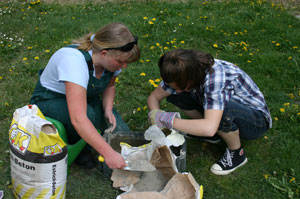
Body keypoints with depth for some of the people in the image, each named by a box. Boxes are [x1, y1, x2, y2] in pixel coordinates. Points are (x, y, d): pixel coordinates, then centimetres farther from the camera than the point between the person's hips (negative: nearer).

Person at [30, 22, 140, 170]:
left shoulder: (112, 58, -16)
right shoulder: (74, 60, -38)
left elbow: (110, 86, 8)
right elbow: (78, 119, -46)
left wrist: (108, 110, -13)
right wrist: (108, 153, -49)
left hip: (86, 98, 6)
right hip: (49, 101, -6)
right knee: (88, 114, -37)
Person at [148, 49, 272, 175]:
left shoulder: (215, 77, -37)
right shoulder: (185, 72, -15)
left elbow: (209, 128, -47)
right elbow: (154, 97, -5)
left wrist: (169, 121, -40)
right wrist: (156, 115, -25)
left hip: (256, 118, -6)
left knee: (223, 108, -40)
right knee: (173, 96, -10)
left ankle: (237, 153, -11)